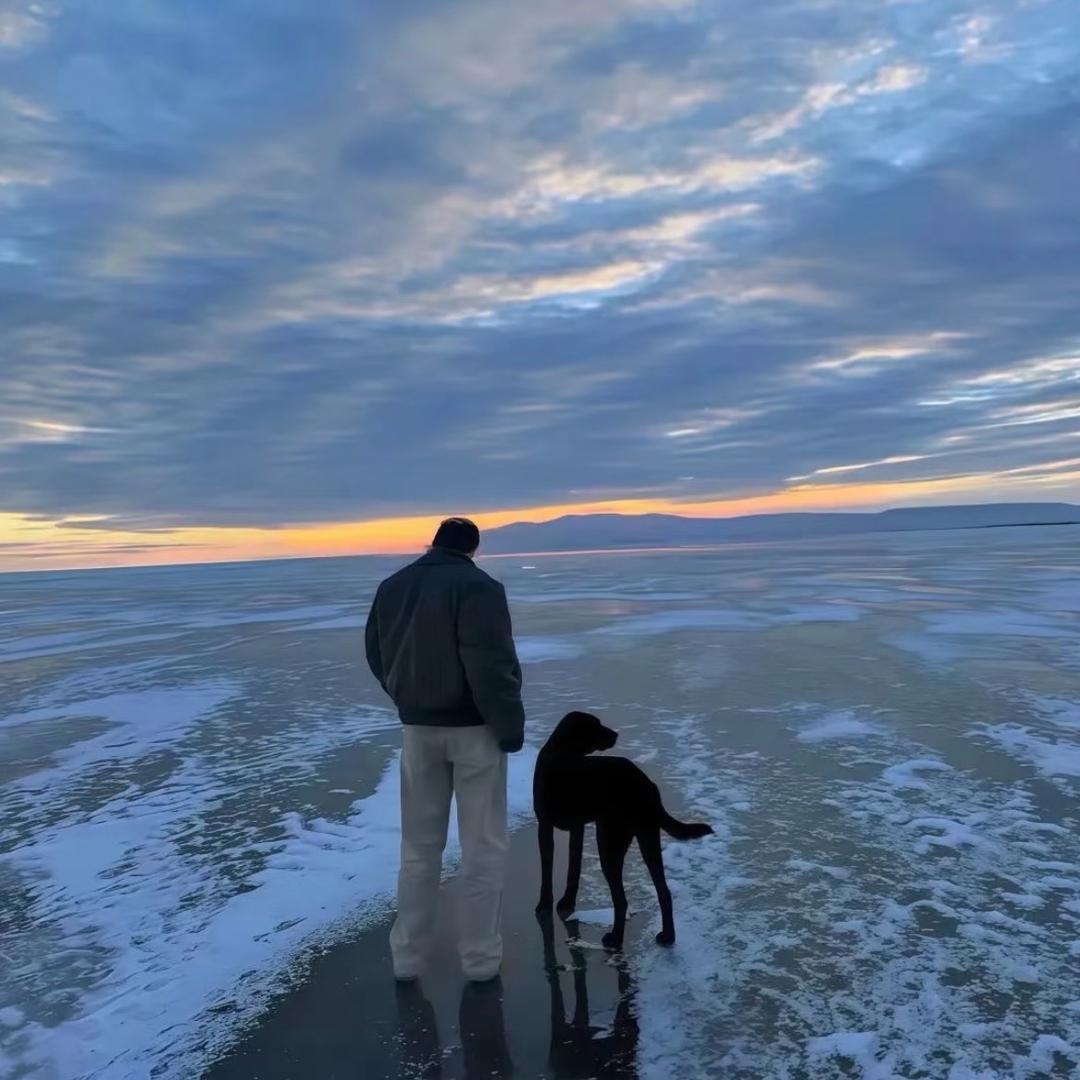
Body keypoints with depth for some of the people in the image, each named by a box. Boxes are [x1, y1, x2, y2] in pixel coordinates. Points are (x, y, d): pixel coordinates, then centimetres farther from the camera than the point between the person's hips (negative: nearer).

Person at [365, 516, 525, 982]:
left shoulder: (390, 588, 5)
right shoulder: (478, 586, -15)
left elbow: (378, 657, 12)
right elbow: (491, 665, -21)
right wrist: (511, 725, -12)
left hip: (418, 727, 5)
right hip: (473, 728, -5)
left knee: (418, 846, 17)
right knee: (482, 847, 9)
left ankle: (406, 955, 25)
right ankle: (479, 956, 18)